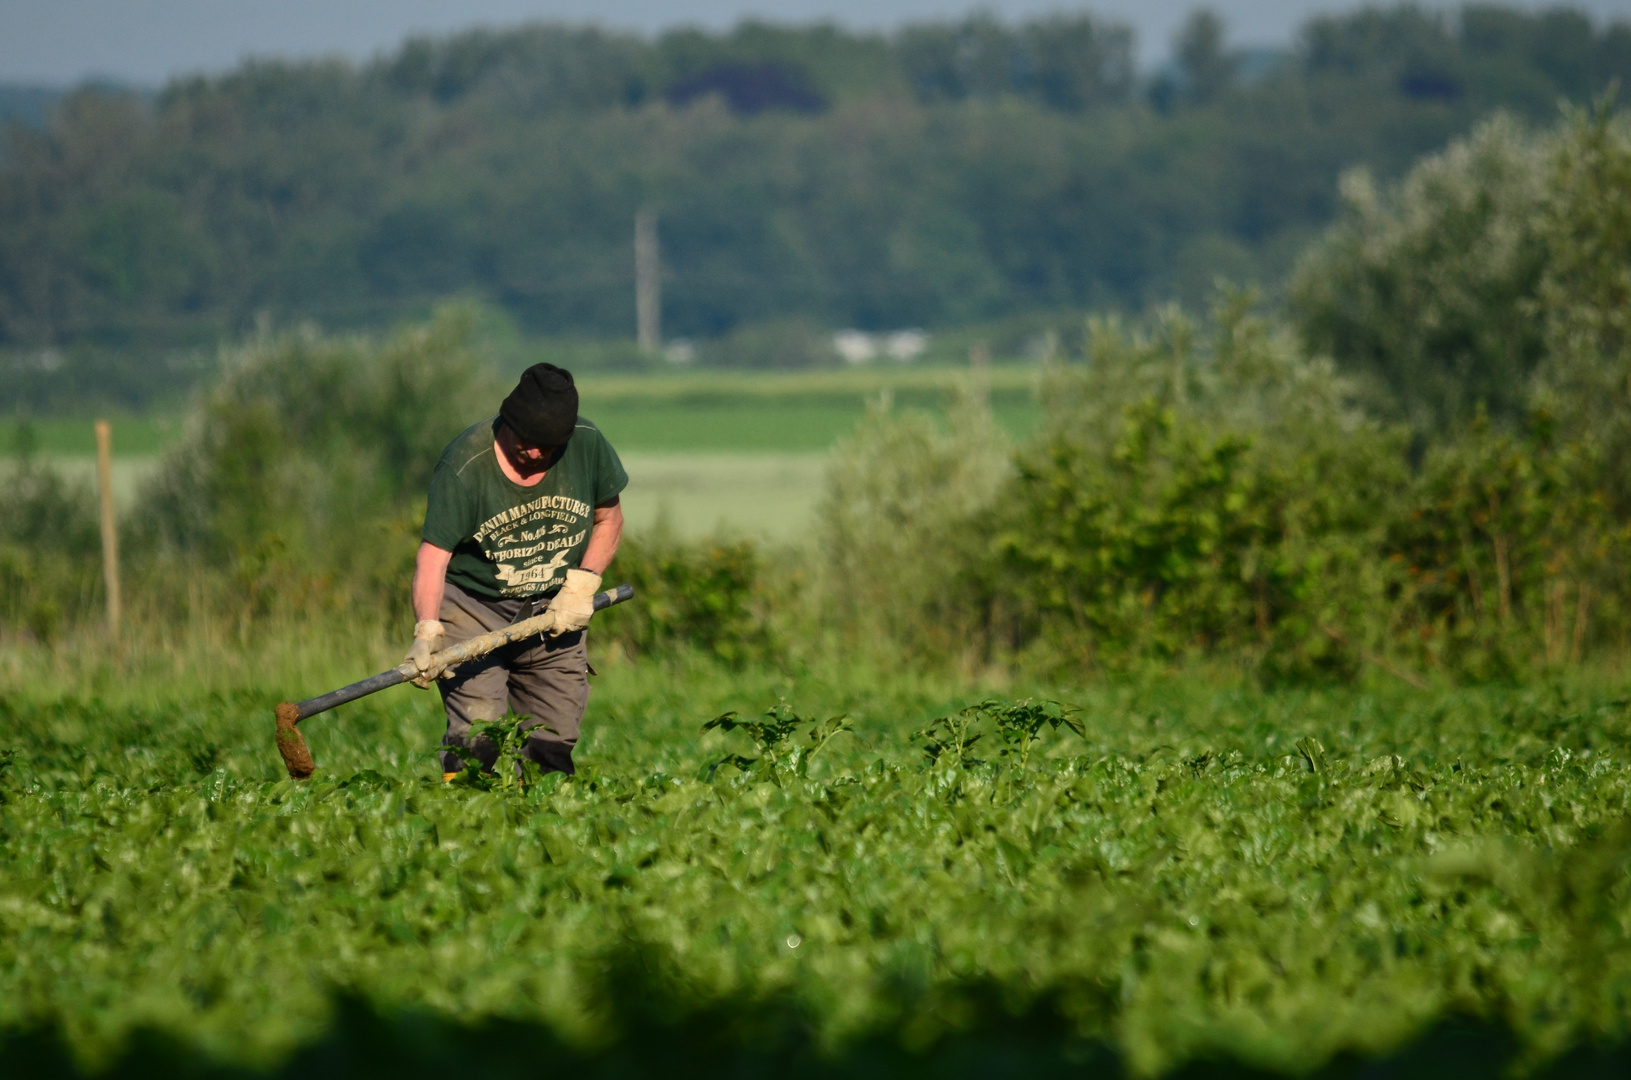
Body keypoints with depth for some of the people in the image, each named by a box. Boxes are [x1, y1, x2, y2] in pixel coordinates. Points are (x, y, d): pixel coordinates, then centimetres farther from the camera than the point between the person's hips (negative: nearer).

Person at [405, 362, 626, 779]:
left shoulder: (588, 445, -8)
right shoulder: (464, 463, -20)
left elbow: (608, 518, 9)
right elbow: (434, 555, -24)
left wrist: (581, 585, -6)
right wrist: (427, 630, -39)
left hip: (553, 612, 4)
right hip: (474, 609, -4)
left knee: (553, 748, 0)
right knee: (477, 742, -18)